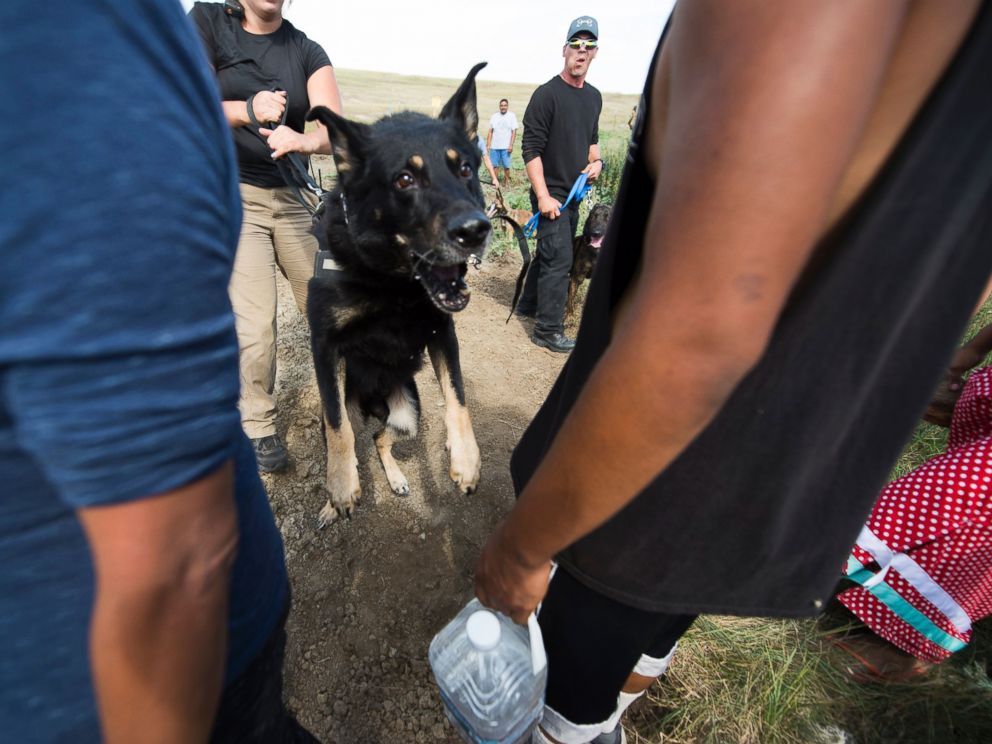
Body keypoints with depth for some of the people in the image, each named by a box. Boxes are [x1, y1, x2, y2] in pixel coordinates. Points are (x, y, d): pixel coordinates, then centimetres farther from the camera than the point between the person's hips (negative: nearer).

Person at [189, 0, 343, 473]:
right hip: (233, 195, -2)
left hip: (294, 195, 3)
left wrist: (305, 141, -30)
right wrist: (247, 110, -26)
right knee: (255, 326, -11)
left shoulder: (306, 51, 7)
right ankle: (257, 425, 8)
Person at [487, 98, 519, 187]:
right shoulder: (494, 116, 9)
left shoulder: (512, 116, 2)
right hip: (494, 146, 2)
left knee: (506, 166, -3)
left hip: (506, 147, -2)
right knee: (494, 165, 1)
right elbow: (490, 131, 10)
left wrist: (511, 145, -10)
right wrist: (488, 144, 3)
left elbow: (514, 132, -2)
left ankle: (506, 182, 13)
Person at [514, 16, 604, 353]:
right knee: (559, 259, -10)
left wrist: (596, 161, 5)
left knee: (550, 252, 16)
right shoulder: (547, 94, -9)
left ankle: (528, 305, 33)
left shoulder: (594, 97, 14)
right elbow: (531, 149, -14)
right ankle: (548, 330, -2)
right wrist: (543, 196, -21)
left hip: (574, 193, 8)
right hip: (550, 193, -8)